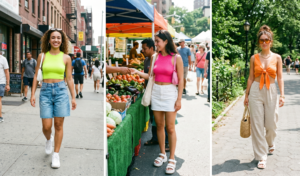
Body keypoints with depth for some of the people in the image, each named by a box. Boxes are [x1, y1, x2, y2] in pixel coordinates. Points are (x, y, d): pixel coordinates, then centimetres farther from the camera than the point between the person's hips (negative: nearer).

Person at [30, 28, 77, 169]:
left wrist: (73, 97, 3)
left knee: (59, 125, 1)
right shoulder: (42, 56, 5)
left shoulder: (66, 58, 4)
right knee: (46, 126, -1)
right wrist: (33, 94, 0)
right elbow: (36, 76, 7)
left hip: (61, 91, 0)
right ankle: (48, 140, 36)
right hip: (45, 91, 1)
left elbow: (69, 79, 6)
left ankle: (56, 155, 14)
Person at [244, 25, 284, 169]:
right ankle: (261, 156, 8)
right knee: (257, 124, -2)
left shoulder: (277, 58, 3)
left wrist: (282, 95, -6)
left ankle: (270, 143, 41)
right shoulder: (254, 58, 3)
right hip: (256, 92, 0)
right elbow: (251, 78, 5)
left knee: (271, 124, 6)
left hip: (271, 92, 0)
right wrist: (246, 95, 5)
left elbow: (280, 78, 2)